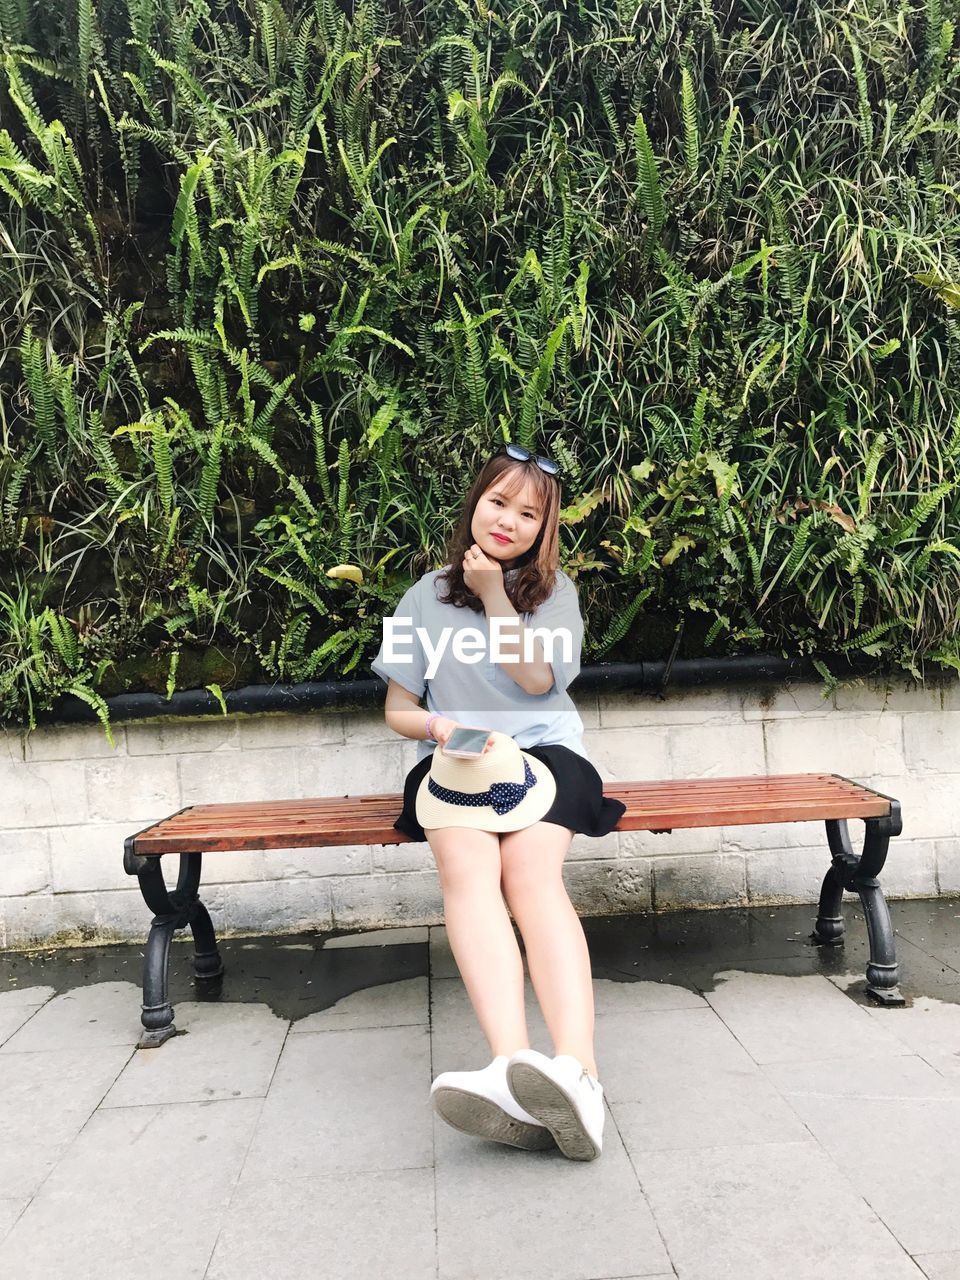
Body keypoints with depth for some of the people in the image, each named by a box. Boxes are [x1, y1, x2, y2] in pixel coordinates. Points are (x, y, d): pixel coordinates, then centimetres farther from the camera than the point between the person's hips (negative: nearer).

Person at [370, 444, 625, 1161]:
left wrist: (494, 593, -3)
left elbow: (537, 678, 0)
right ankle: (511, 1069, -51)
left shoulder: (554, 591, 17)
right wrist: (439, 727, -8)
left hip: (543, 752, 0)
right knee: (467, 869, -34)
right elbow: (398, 708, 15)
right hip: (453, 760, 1)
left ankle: (575, 1070, -50)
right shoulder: (429, 595, 18)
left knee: (532, 872, -33)